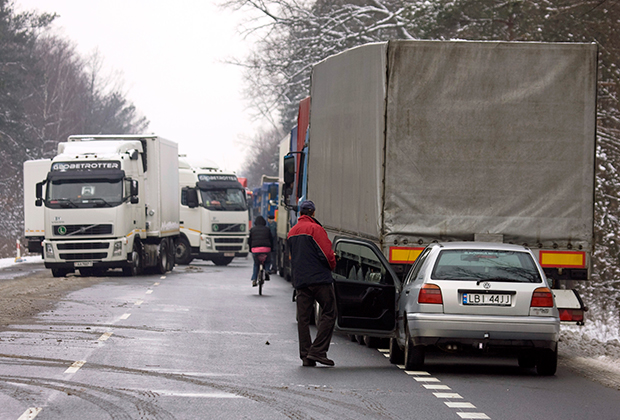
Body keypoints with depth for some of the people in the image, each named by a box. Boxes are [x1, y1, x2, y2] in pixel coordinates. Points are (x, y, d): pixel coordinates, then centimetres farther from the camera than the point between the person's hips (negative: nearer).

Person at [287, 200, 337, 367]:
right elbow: (327, 254, -14)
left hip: (300, 280, 7)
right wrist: (332, 266, 5)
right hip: (320, 278, -7)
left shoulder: (292, 232, 14)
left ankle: (305, 356, 3)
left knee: (303, 318, 6)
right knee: (328, 314, -2)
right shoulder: (315, 229, -10)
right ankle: (318, 351, -11)